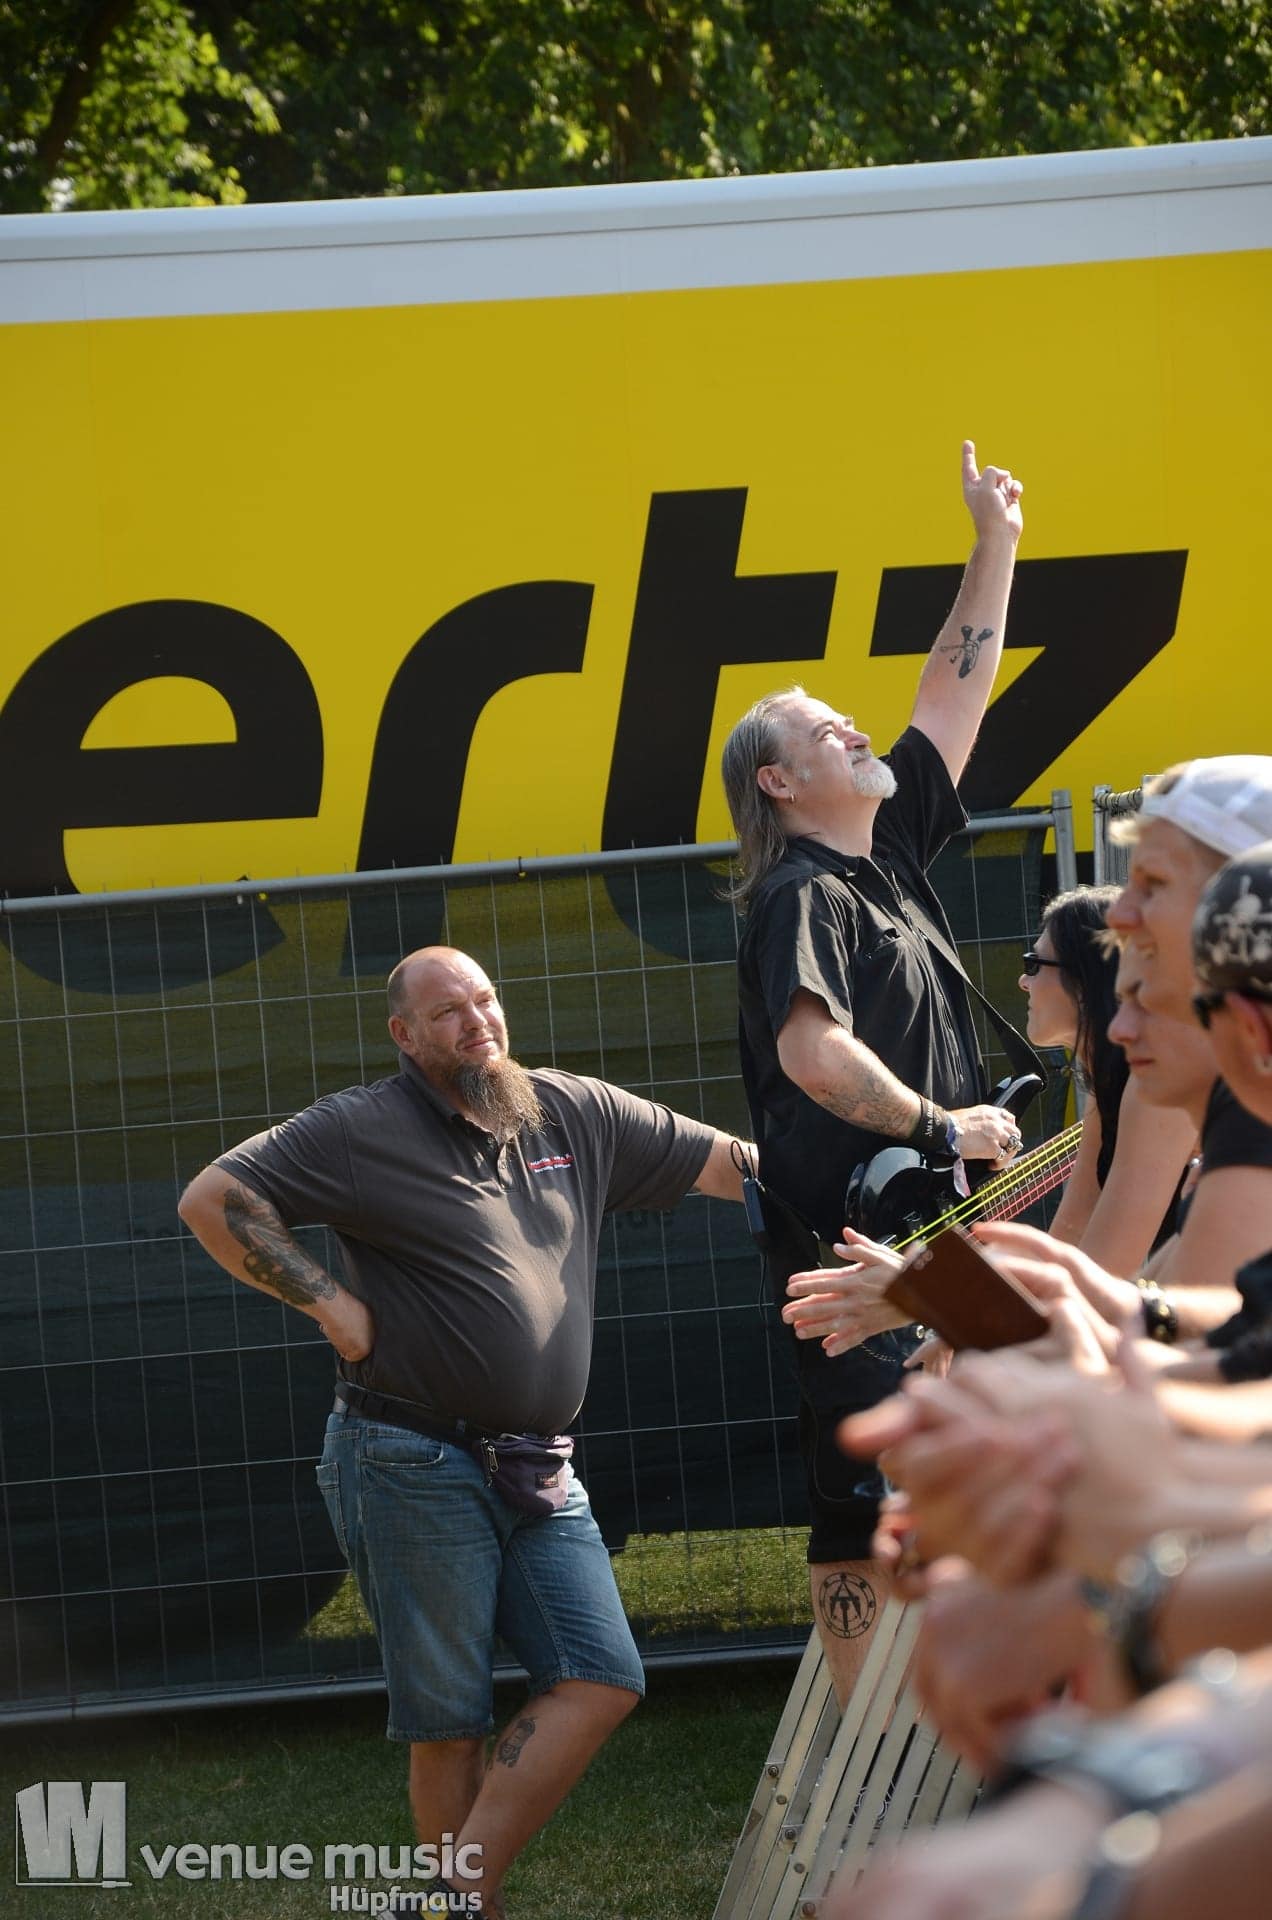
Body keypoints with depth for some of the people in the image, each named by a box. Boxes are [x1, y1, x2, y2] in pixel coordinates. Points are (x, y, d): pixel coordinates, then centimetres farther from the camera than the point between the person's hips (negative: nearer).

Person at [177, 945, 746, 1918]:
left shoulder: (576, 1116, 10)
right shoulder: (364, 1130, -5)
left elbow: (732, 1166, 13)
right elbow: (214, 1198, -10)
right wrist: (329, 1303, -12)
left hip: (539, 1473, 5)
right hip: (417, 1465, -5)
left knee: (602, 1680, -7)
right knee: (450, 1720, -1)